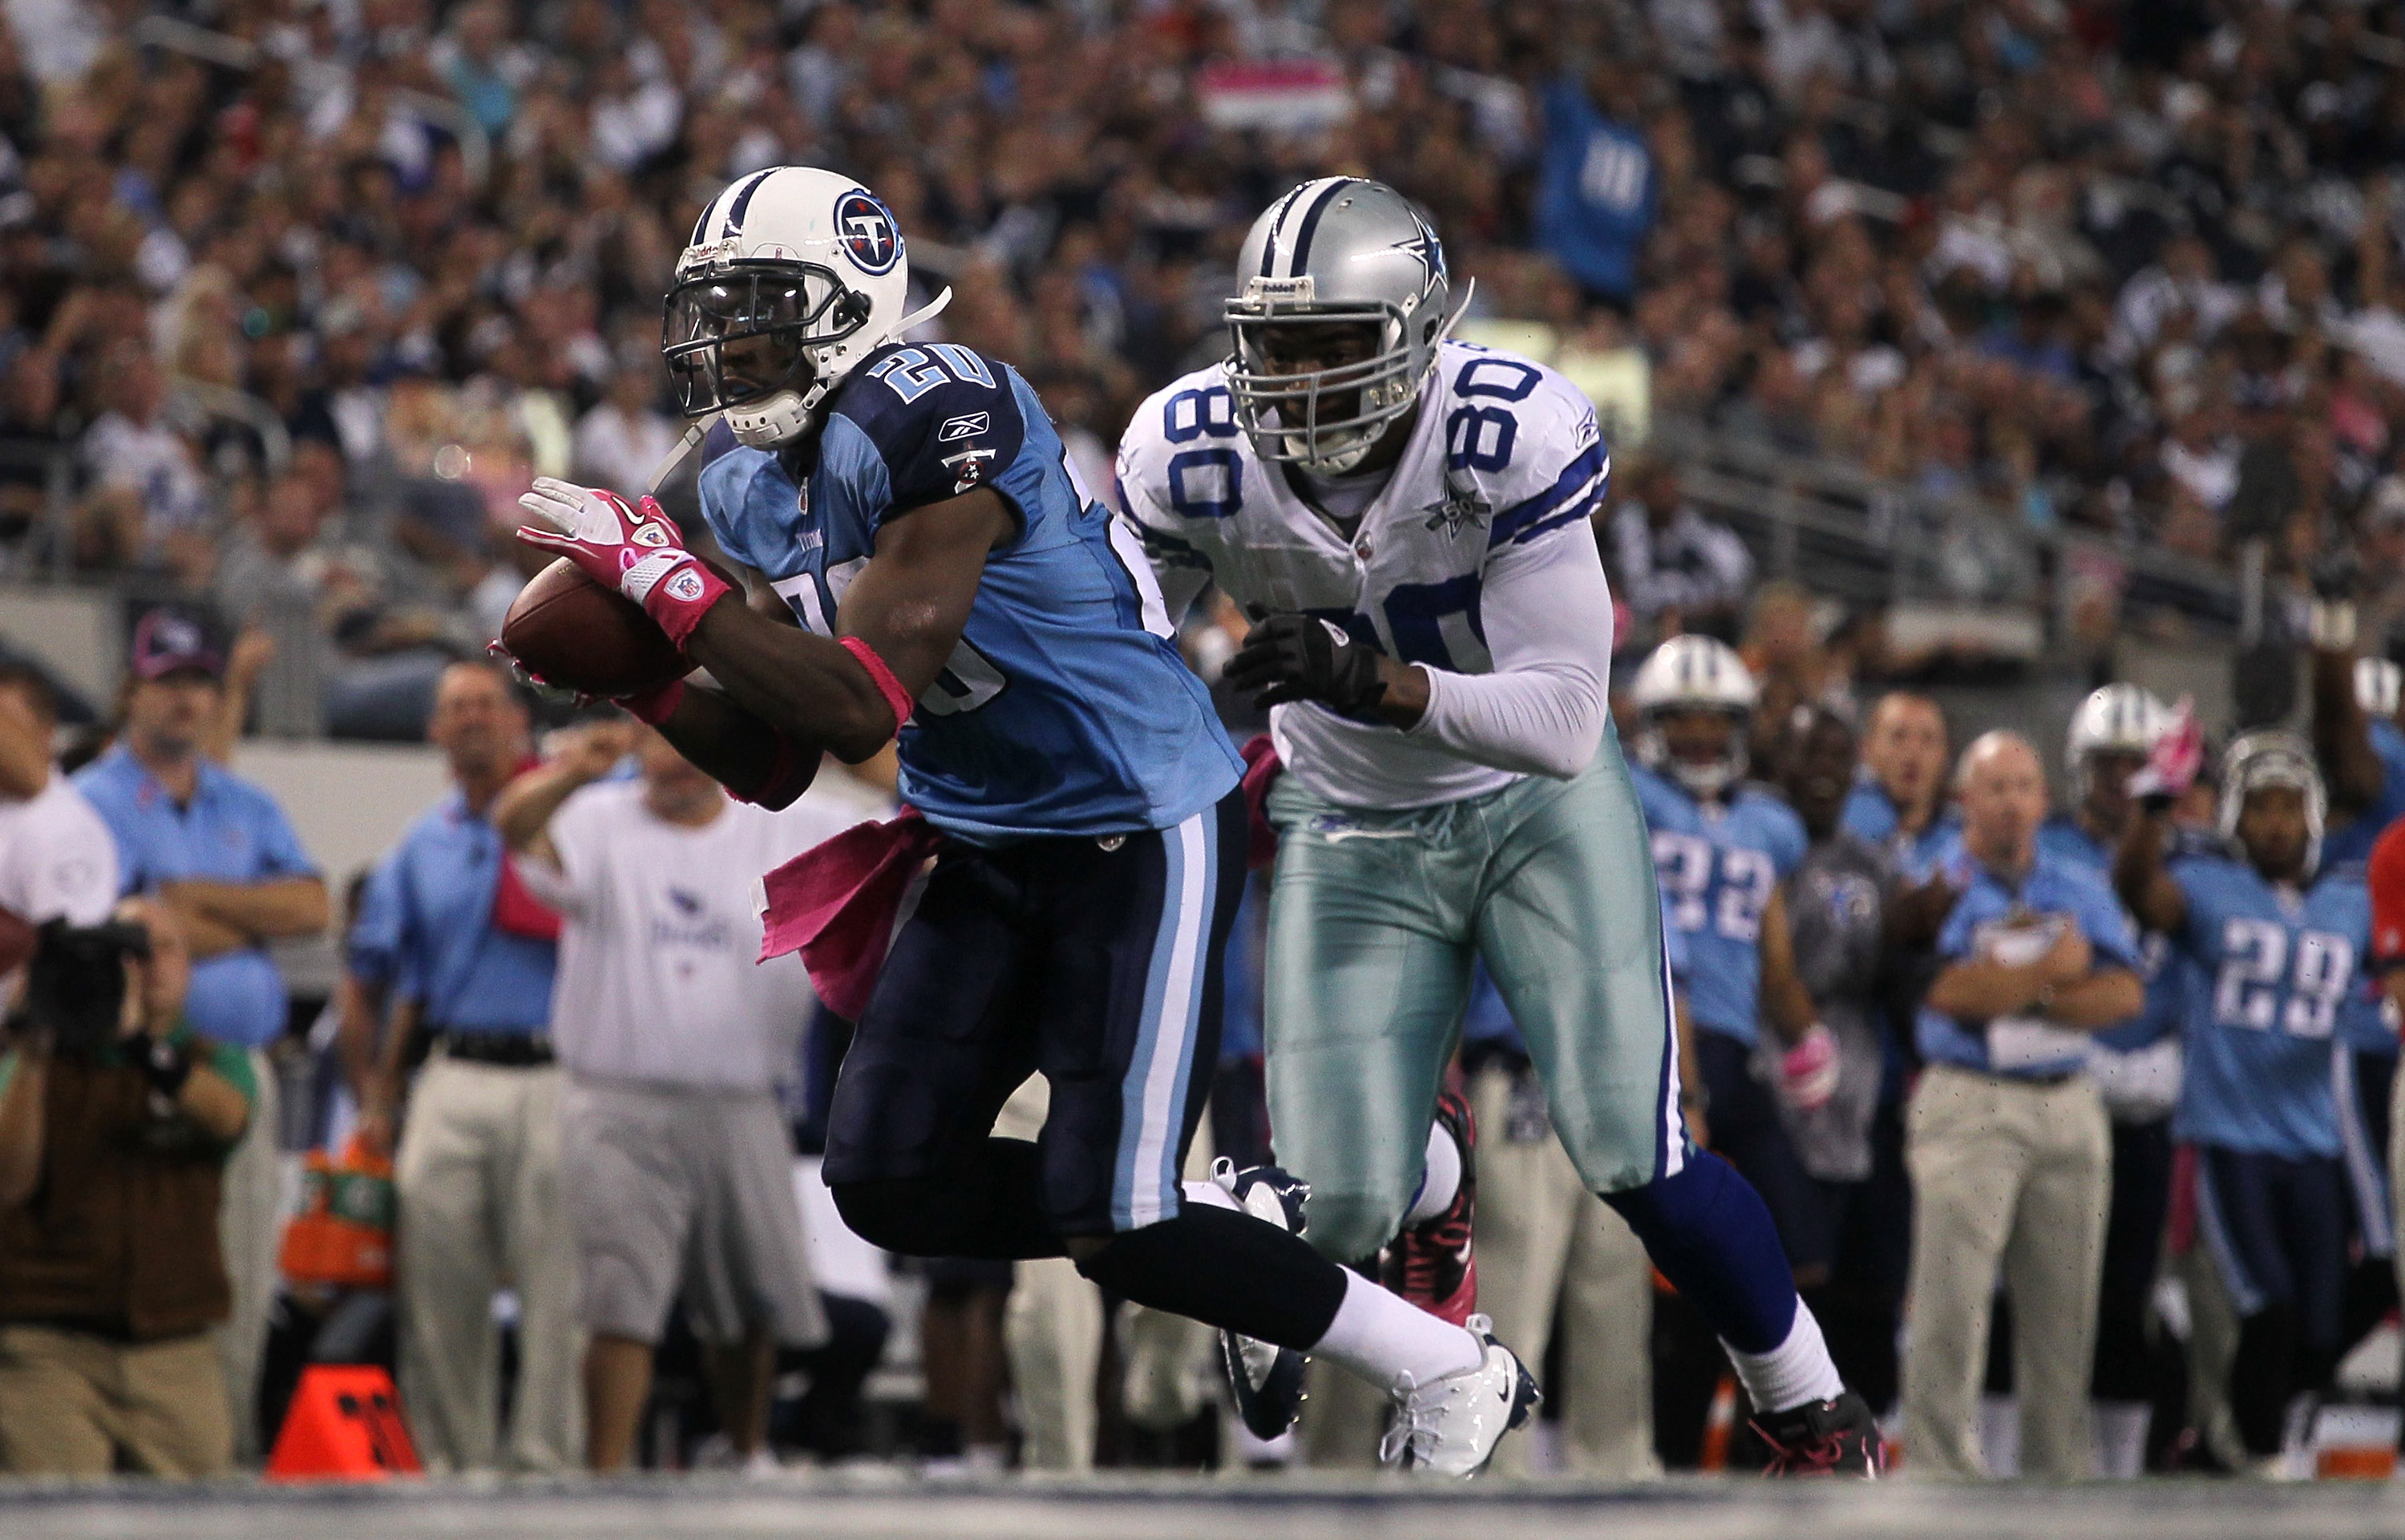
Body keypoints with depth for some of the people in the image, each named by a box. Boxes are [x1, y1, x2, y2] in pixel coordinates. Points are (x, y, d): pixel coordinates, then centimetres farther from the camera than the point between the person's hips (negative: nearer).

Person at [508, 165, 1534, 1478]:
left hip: (1142, 836, -9)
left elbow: (861, 707, -30)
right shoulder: (757, 492, 5)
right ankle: (1240, 1226, 18)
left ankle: (1451, 1377, 6)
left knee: (1106, 1225, -11)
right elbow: (772, 766, 9)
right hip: (986, 849, 9)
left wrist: (669, 587, -25)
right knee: (887, 1184, 1)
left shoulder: (929, 423, -24)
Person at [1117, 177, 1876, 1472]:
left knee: (1635, 1163, -13)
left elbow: (1565, 722, -31)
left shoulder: (1511, 434, -29)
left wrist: (1380, 682, -44)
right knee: (1339, 1210, -9)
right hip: (1351, 839, 2)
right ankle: (1432, 1177, 32)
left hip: (1537, 808, -2)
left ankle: (1818, 1423, 13)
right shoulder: (1191, 455, -20)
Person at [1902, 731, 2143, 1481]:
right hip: (1968, 1102, -4)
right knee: (1952, 1298, -11)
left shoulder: (2082, 891, 14)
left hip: (2067, 1106, 4)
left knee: (2065, 1303, 5)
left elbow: (2125, 994, 0)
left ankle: (2060, 1468, 12)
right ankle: (1941, 1468, -11)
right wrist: (2053, 972, -6)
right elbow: (1948, 991, -16)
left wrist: (2014, 992, -9)